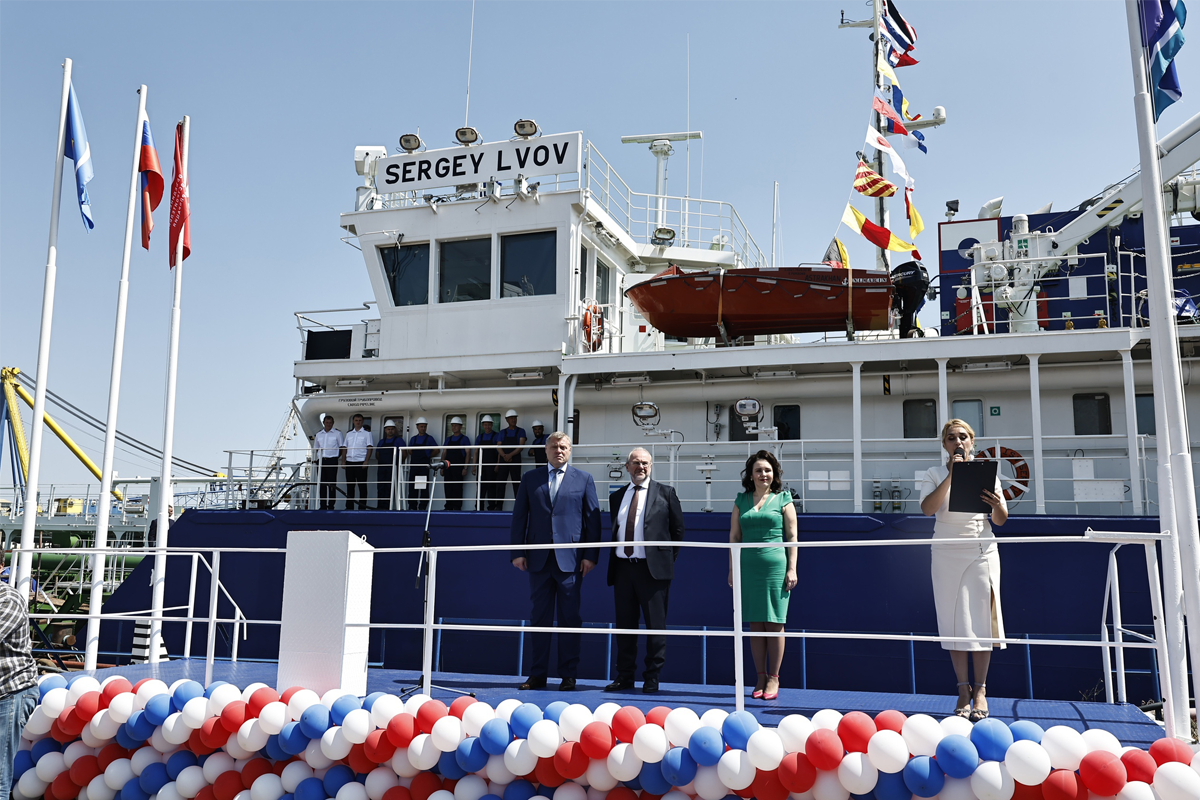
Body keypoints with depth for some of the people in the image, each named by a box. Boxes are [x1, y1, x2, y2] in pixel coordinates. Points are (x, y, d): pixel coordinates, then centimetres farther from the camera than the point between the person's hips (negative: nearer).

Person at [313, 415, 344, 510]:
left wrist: (338, 456, -2)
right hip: (321, 461, 4)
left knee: (331, 484, -6)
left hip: (332, 460, -4)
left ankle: (331, 506, -4)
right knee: (321, 484, 4)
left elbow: (342, 447, 5)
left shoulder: (337, 433, 5)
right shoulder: (319, 434, 17)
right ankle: (323, 506, 10)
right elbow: (316, 448, 23)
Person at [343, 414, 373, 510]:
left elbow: (369, 448, -3)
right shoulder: (349, 433, 16)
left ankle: (362, 507, 1)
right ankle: (349, 507, 11)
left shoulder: (366, 433, 4)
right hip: (349, 462, 4)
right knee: (350, 485, 6)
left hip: (361, 462, -4)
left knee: (362, 486, -2)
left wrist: (366, 461, -12)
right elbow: (344, 448, 16)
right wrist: (343, 461, 6)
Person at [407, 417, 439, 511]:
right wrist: (416, 457, 8)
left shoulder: (429, 439, 3)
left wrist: (429, 457, 4)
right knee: (412, 487, 3)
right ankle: (412, 506, 8)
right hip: (413, 465, 4)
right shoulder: (413, 439, 13)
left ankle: (422, 506, -1)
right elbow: (410, 451, 21)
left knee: (424, 487, -4)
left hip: (424, 465, -3)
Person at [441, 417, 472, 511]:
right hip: (448, 467, 5)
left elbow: (467, 453, -3)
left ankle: (457, 507, -2)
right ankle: (448, 507, 9)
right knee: (448, 488, 4)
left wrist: (465, 468, -11)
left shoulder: (464, 439, 3)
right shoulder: (448, 439, 18)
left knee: (457, 488, -5)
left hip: (458, 467, -5)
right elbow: (444, 452, 18)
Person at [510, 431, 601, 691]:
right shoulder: (530, 478, 11)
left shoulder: (583, 480, 7)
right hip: (539, 559, 2)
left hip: (570, 559, -2)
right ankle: (538, 674, 15)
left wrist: (591, 555, -4)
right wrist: (518, 552, 1)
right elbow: (519, 516, 9)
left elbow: (593, 519, 3)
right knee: (540, 618, 7)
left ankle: (568, 675, 9)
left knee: (570, 618, 2)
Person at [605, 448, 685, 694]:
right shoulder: (616, 496, 15)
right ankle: (624, 676, 16)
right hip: (623, 567, 4)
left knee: (655, 625, -1)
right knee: (624, 624, 8)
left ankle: (652, 678, 8)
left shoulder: (665, 493, 3)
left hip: (653, 568, -4)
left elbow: (678, 529, 6)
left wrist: (668, 559, 3)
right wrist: (615, 558, 12)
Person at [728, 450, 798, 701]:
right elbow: (734, 536, 13)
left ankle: (773, 678, 10)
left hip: (775, 565, -2)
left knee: (774, 622, 0)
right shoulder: (741, 500, 12)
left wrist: (792, 569, -4)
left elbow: (792, 536, 3)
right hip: (748, 567, 3)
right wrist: (732, 568, 7)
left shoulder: (783, 499, 5)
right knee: (755, 624, 6)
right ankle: (760, 678, 14)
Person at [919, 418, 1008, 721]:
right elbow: (927, 508, -13)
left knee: (981, 620, -3)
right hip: (947, 554, 0)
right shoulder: (935, 473, 4)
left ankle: (980, 690, 5)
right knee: (953, 621, 0)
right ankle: (963, 689, 7)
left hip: (982, 552, 0)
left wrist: (997, 505, -15)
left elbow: (1000, 520, 7)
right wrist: (951, 475, -18)